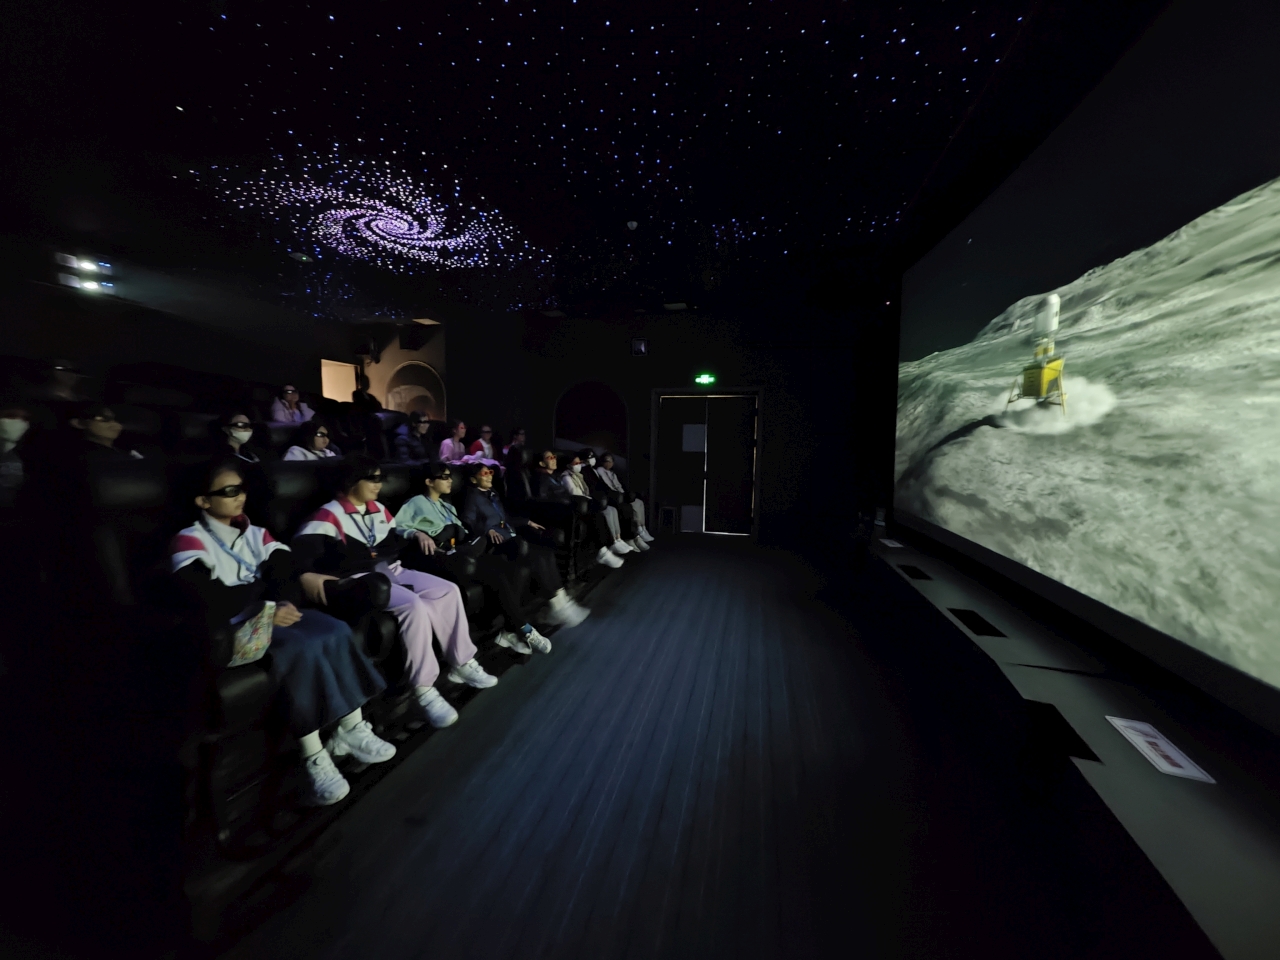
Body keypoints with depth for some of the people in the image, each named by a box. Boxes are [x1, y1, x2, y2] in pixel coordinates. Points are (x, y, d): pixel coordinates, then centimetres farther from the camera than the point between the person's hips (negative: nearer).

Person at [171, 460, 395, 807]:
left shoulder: (257, 535, 17)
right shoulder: (190, 541, -1)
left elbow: (285, 577, 5)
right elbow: (209, 601, -14)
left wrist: (283, 602, -15)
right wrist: (268, 606, -15)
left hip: (273, 614, 6)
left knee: (336, 631, -23)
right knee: (304, 648, -33)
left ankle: (352, 728, -15)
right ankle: (314, 760, -25)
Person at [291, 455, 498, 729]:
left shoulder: (379, 509, 16)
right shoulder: (330, 514, -7)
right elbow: (301, 547, -18)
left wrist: (416, 534, 6)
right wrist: (308, 574, -36)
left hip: (392, 571, 8)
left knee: (449, 590, -9)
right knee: (414, 605, -33)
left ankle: (462, 663, 2)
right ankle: (425, 689, -23)